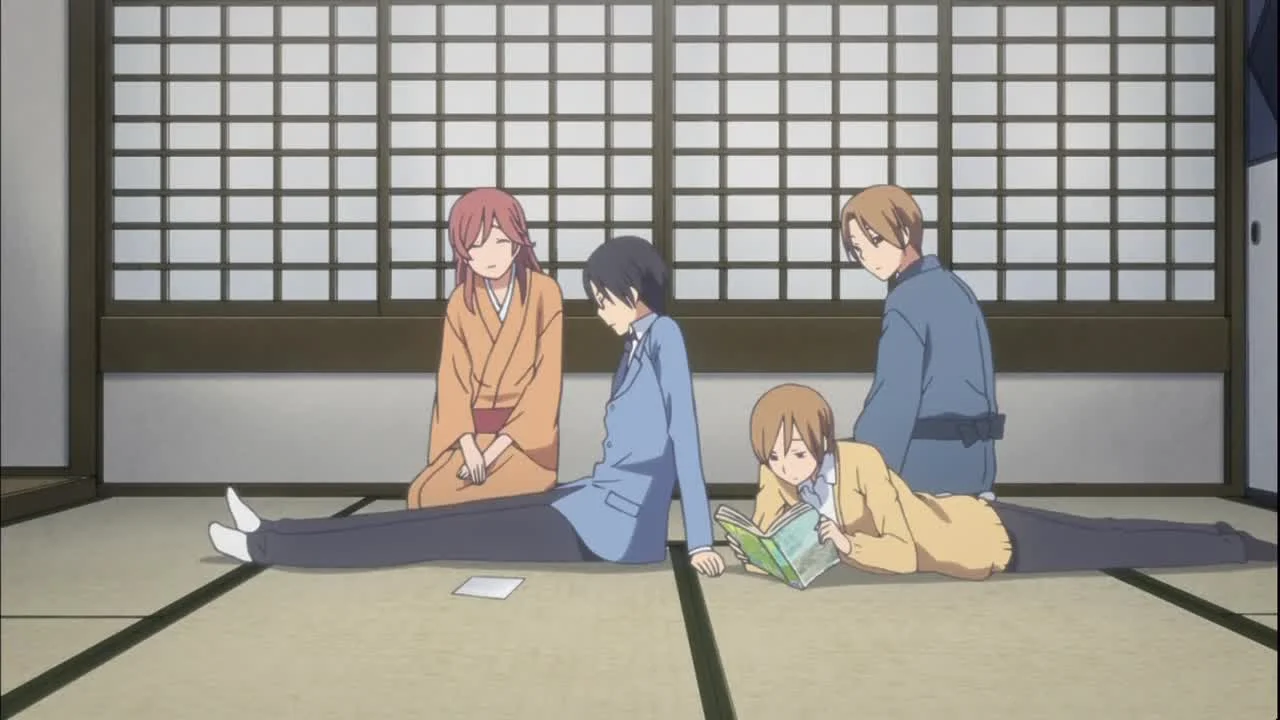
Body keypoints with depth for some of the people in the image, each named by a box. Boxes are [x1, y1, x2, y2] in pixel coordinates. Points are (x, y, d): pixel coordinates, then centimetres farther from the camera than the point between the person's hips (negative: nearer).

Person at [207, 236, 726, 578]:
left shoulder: (664, 336, -12)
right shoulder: (636, 346, 14)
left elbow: (686, 438, -16)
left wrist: (700, 542, -17)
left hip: (620, 523, -8)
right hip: (600, 504, 8)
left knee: (443, 533, -6)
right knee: (442, 518, 5)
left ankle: (266, 547, 2)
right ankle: (271, 538, 12)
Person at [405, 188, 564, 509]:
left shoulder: (543, 292, -8)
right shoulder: (461, 302, 2)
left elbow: (547, 376, -11)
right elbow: (453, 379, -2)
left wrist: (497, 447, -17)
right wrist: (469, 446, -18)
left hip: (524, 429, -3)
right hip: (474, 428, 3)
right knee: (426, 494, -20)